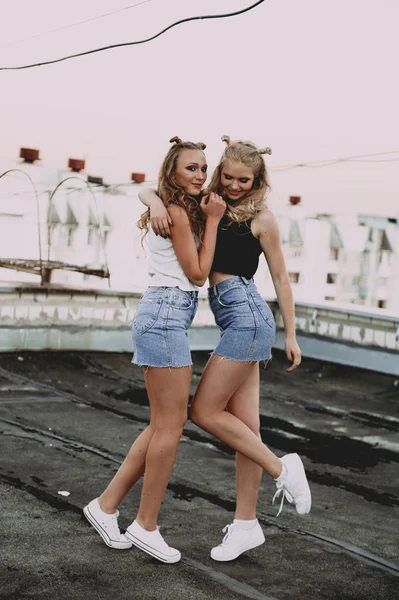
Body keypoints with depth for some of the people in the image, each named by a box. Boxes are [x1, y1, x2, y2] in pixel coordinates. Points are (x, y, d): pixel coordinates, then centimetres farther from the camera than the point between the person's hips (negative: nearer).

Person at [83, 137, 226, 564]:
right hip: (166, 313, -10)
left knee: (164, 424, 12)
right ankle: (145, 526, 3)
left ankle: (106, 505, 17)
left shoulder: (178, 210, 17)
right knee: (171, 423, -5)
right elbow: (198, 273, -8)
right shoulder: (177, 213, -11)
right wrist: (212, 220, -3)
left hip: (165, 315, 10)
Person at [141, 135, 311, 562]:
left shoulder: (261, 219, -2)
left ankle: (282, 469, 4)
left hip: (246, 315, -7)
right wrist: (157, 204, -11)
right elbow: (149, 191, 12)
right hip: (236, 322, 7)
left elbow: (280, 277, 2)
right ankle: (246, 525, 12)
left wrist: (290, 334, 3)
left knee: (205, 411, -7)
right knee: (244, 427, 7)